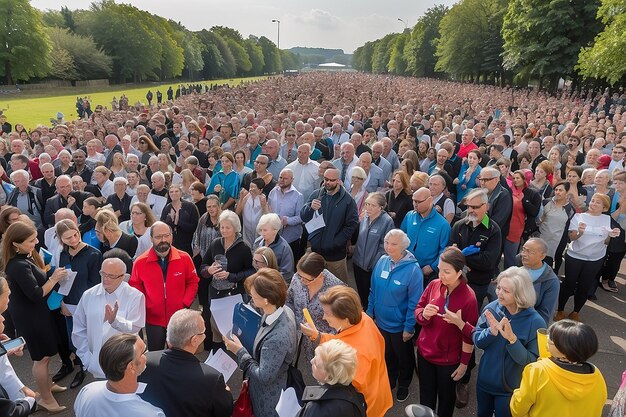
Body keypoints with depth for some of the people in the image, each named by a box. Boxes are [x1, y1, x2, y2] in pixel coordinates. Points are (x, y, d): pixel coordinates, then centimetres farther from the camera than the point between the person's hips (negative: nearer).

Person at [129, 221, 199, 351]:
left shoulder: (184, 258, -9)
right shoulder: (140, 262, -10)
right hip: (153, 319, 0)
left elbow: (192, 282, 1)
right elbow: (135, 286, 4)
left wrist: (185, 304, -8)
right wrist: (143, 306, -5)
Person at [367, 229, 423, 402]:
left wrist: (409, 327, -15)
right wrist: (370, 312, 5)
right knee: (386, 354, 26)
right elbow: (373, 290, 2)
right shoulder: (382, 261, -11)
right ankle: (389, 380, 52)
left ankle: (404, 384, 49)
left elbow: (414, 302, -19)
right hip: (381, 321, 4)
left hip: (400, 326, -4)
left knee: (403, 356, 22)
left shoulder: (413, 269, -26)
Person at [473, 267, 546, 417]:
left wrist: (512, 339, -36)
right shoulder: (491, 308, -15)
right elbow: (476, 341, -11)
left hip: (510, 387, -3)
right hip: (484, 380, 3)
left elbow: (531, 361, -21)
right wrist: (492, 332, -30)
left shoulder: (535, 322, -23)